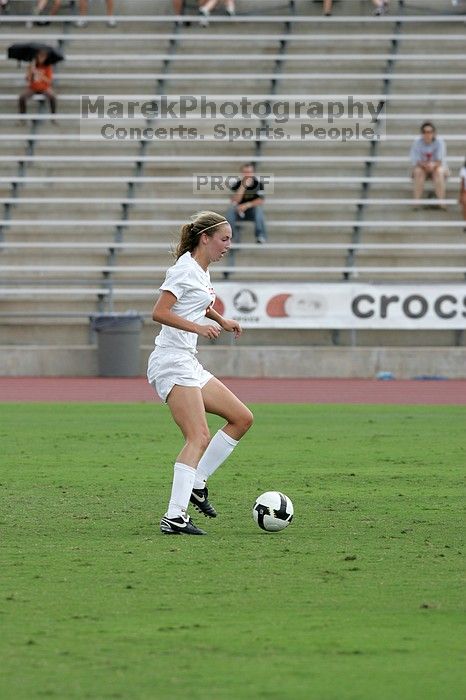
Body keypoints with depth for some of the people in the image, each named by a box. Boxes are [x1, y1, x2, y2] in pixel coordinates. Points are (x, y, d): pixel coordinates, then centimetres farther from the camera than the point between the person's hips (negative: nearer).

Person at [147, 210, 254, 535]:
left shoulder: (202, 270, 17)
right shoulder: (185, 268, -11)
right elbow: (159, 313, -19)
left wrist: (221, 320, 25)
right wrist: (198, 327, -27)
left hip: (188, 363, 10)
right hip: (172, 363, -10)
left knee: (242, 418, 10)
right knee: (199, 438, -19)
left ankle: (197, 483, 9)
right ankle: (175, 517, -27)